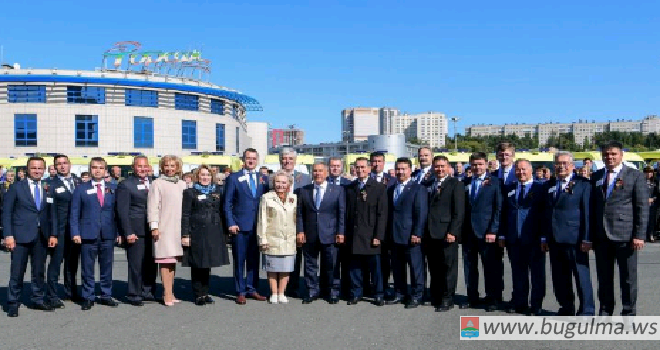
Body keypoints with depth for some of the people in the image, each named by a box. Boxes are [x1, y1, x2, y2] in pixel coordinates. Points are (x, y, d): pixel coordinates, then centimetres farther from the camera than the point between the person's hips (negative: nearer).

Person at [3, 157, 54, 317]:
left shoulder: (47, 189, 10)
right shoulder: (16, 188, 2)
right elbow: (6, 212, -1)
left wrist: (52, 234, 3)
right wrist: (8, 235, -9)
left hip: (42, 236, 3)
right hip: (21, 236, -3)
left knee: (38, 271, 9)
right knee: (17, 272, 1)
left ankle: (37, 300, 21)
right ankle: (13, 303, 11)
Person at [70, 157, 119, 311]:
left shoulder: (113, 189, 9)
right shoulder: (81, 189, 5)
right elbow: (74, 213, 3)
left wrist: (119, 232, 3)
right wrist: (75, 233, -6)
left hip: (108, 235, 2)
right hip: (88, 234, -2)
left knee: (107, 267, 9)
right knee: (87, 268, 3)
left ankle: (106, 295, 20)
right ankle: (88, 297, 13)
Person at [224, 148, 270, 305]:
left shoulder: (263, 179, 11)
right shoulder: (233, 178, 2)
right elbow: (227, 203, 0)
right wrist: (231, 223, -9)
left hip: (258, 227, 3)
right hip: (240, 227, -3)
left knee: (254, 260, 9)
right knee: (239, 260, 2)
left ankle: (252, 289, 20)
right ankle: (240, 292, 10)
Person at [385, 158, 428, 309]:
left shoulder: (418, 188, -4)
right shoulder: (391, 190, 16)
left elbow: (421, 213, -10)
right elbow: (390, 212, 15)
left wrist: (417, 234, -16)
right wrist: (388, 234, 8)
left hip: (411, 236, -6)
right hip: (394, 236, 6)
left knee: (416, 267, 1)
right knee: (397, 268, 12)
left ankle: (416, 296, 10)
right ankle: (400, 294, 22)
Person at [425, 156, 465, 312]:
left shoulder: (456, 184, 0)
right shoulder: (429, 185, 17)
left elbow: (459, 211, -7)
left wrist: (452, 232, -15)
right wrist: (424, 232, 9)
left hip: (447, 233, -5)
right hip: (430, 234, 5)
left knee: (448, 268, 0)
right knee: (434, 268, 10)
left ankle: (447, 300, 7)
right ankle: (435, 297, 19)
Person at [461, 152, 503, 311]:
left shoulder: (494, 182, -2)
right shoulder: (466, 183, 10)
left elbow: (498, 208, -6)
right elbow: (463, 207, 10)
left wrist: (493, 231, -12)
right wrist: (461, 229, 1)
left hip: (486, 232, -4)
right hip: (468, 231, 4)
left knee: (491, 267, 2)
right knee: (469, 266, 10)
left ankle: (493, 299, 13)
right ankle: (472, 298, 21)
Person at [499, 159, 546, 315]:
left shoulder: (540, 189, -1)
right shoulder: (509, 189, 12)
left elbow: (545, 213, -6)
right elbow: (504, 213, 11)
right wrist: (502, 235, 6)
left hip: (534, 239, -4)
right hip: (514, 239, 4)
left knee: (537, 273, 5)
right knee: (518, 272, 12)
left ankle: (536, 305, 14)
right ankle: (519, 303, 22)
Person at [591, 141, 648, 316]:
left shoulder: (635, 176, -1)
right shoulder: (596, 177, 11)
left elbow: (642, 208, -4)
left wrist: (639, 235, -11)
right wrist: (591, 234, 7)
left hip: (625, 236, -4)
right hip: (601, 236, 4)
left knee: (628, 278, 5)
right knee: (604, 277, 11)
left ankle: (629, 313, 16)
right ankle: (605, 311, 23)